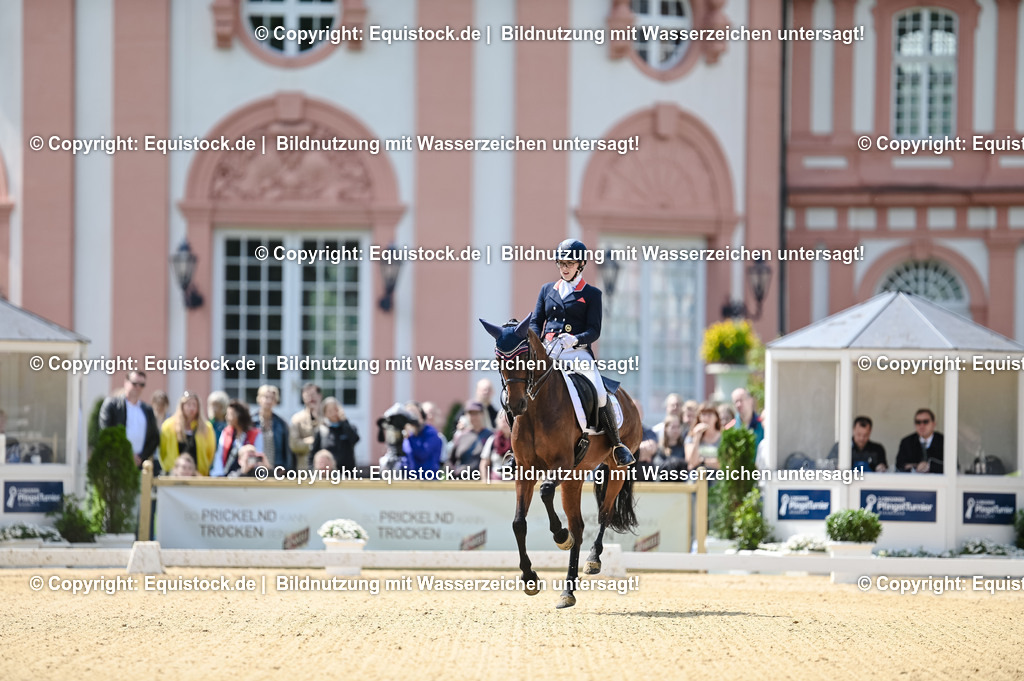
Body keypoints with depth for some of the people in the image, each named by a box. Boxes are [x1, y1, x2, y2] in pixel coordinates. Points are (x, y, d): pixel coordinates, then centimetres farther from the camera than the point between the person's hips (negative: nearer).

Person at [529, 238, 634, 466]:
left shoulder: (591, 294, 8)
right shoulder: (547, 290, 18)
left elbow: (594, 331, 0)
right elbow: (536, 322, 16)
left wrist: (575, 339, -21)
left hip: (578, 353, -3)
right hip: (548, 353, 3)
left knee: (599, 394, -24)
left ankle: (617, 444, -8)